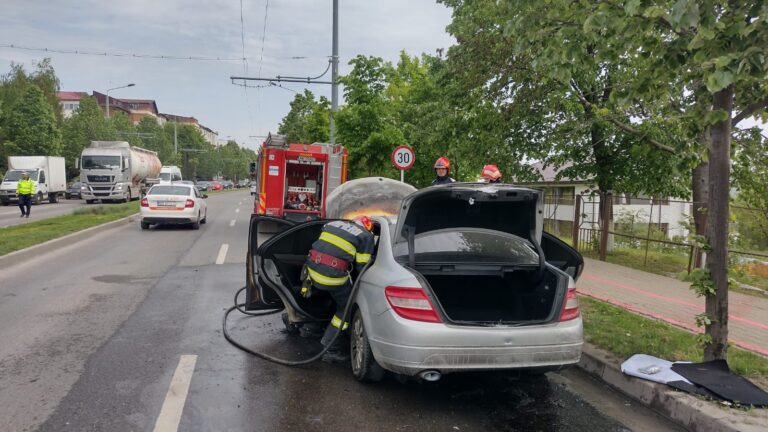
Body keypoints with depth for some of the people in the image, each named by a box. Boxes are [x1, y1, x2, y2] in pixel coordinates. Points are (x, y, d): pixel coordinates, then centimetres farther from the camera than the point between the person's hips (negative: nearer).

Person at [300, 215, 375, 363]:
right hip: (334, 277, -6)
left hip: (313, 270, 6)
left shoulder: (333, 224, 21)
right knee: (346, 308, 14)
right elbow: (362, 267, 3)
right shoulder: (366, 236, 5)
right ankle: (331, 349, 14)